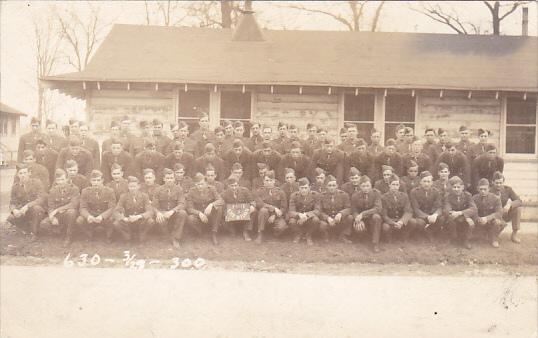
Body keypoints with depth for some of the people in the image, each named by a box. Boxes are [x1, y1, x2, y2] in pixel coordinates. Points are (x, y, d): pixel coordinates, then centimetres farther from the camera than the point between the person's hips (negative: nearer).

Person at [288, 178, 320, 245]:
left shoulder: (314, 195, -11)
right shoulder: (294, 196, -12)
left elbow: (317, 210, -16)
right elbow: (291, 212, -19)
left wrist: (306, 215, -35)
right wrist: (300, 215, -42)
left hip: (309, 217, 0)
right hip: (297, 217, 0)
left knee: (316, 220, -33)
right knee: (292, 221, -33)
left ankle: (308, 235, -1)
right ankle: (298, 235, 3)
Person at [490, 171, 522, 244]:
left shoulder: (508, 189, -4)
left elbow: (519, 202, -12)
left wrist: (509, 204, -32)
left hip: (507, 215, 4)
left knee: (517, 208, -24)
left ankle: (514, 234, -13)